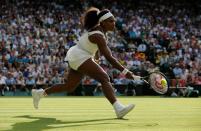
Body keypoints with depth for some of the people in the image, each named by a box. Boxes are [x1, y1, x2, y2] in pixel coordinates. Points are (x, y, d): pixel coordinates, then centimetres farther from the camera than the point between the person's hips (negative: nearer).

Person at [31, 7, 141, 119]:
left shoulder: (99, 27, 1)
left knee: (69, 88, 19)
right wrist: (125, 72, -36)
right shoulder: (98, 36, -27)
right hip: (79, 58, -10)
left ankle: (39, 93, 32)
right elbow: (109, 57, -33)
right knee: (104, 78, -23)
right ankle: (118, 109, -36)